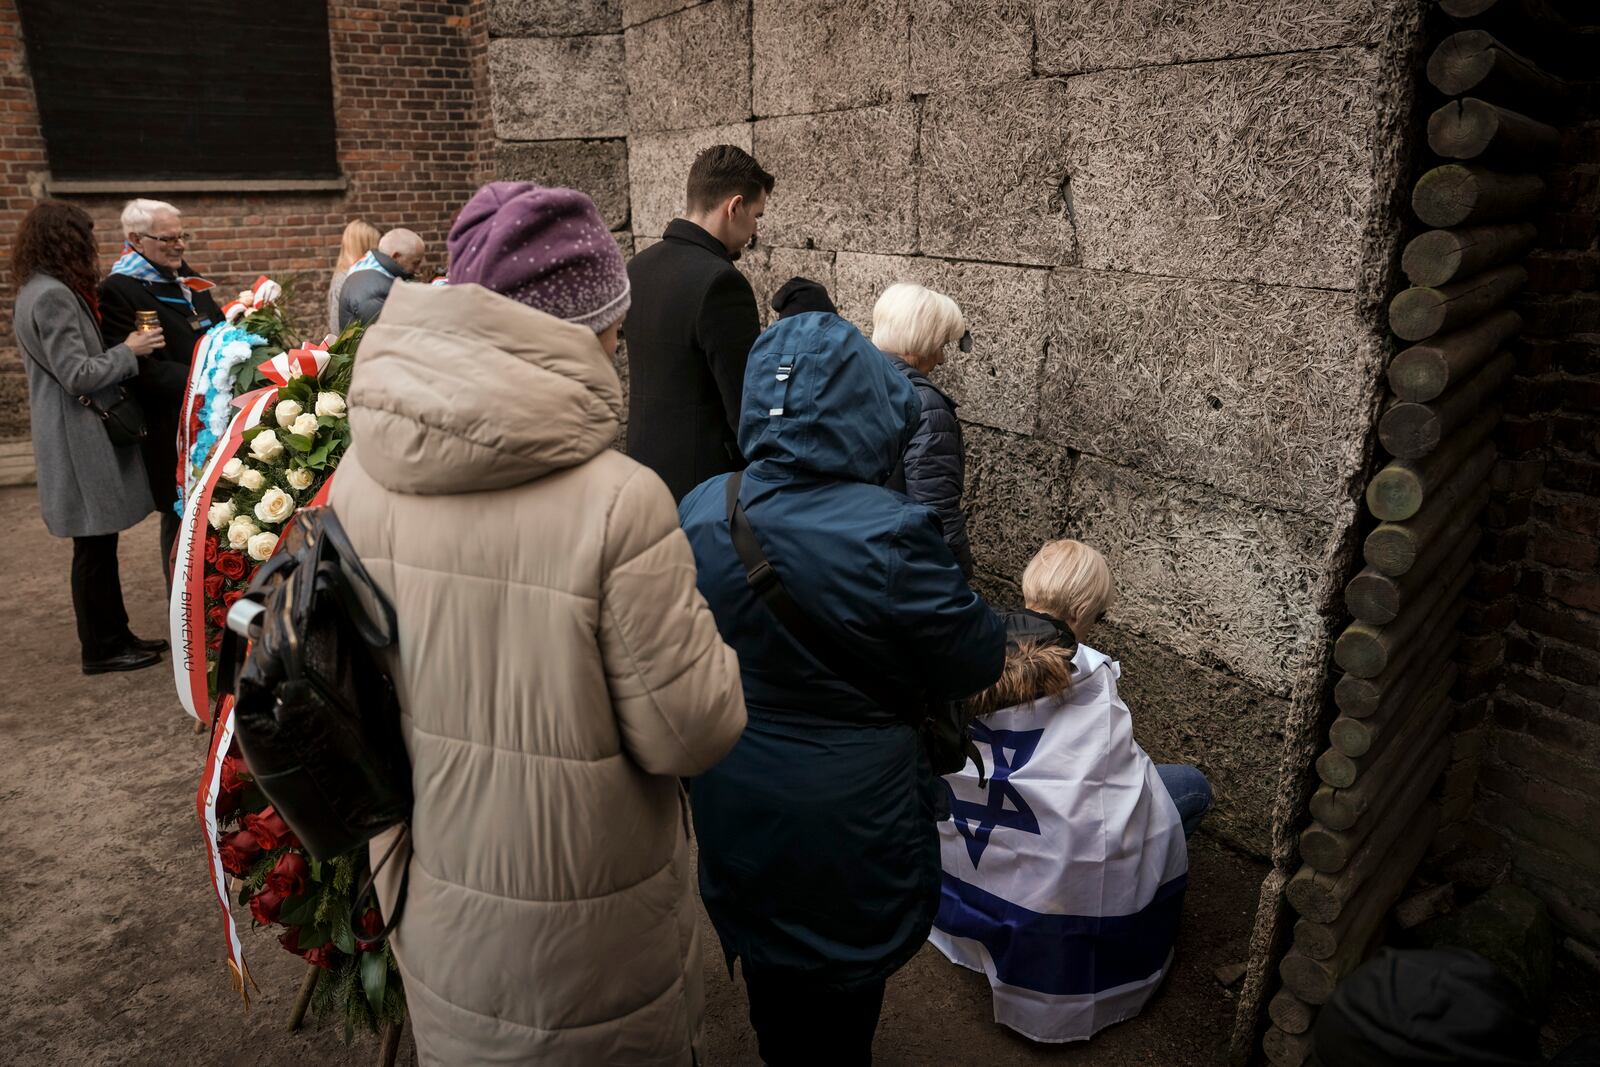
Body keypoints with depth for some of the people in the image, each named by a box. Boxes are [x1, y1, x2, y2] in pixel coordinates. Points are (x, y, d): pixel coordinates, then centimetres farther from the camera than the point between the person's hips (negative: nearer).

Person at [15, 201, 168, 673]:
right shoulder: (53, 296, -18)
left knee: (99, 543, 15)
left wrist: (123, 350, 12)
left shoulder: (43, 291, 14)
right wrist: (129, 351, -11)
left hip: (82, 436, 10)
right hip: (80, 440, -10)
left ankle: (114, 635, 24)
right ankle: (101, 649, 10)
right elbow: (77, 375, -21)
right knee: (94, 546, 0)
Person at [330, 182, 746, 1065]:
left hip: (427, 893, 5)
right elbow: (689, 734, -20)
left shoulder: (361, 473, -12)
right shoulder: (619, 503, -29)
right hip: (578, 922, -4)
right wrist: (690, 613, -5)